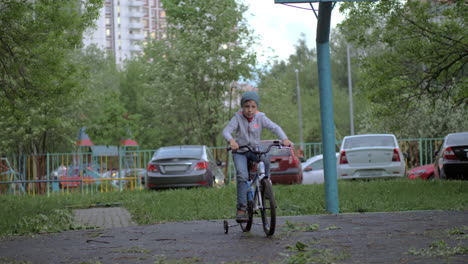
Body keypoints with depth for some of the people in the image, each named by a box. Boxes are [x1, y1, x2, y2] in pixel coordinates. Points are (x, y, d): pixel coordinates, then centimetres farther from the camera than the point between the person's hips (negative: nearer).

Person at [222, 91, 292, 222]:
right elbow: (226, 131, -22)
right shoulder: (238, 117, -12)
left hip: (255, 149, 2)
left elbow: (274, 127, -16)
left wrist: (284, 138, -34)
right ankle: (241, 208, -18)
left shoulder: (260, 117, -7)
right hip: (240, 151, -1)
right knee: (242, 175, -23)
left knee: (266, 158, -32)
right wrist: (231, 140, -44)